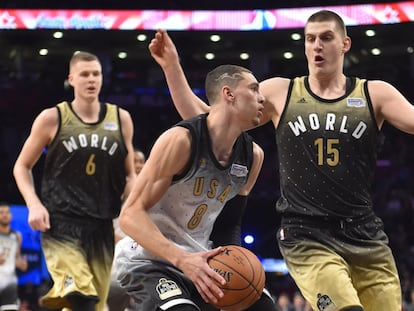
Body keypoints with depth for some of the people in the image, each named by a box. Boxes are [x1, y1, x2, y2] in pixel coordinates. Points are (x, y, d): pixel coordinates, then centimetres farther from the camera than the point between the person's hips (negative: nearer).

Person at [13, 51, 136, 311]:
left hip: (102, 226, 4)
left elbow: (130, 175, 17)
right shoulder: (52, 119, 1)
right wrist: (34, 204, -7)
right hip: (60, 223, -4)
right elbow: (22, 166, 9)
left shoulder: (121, 119, 8)